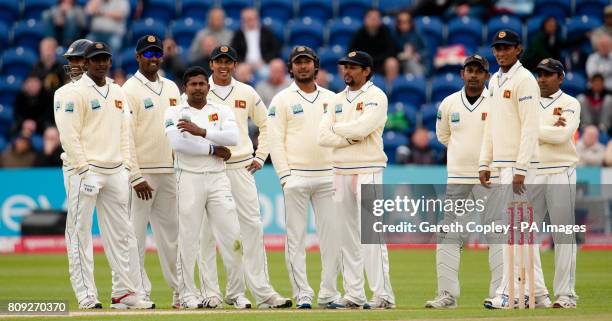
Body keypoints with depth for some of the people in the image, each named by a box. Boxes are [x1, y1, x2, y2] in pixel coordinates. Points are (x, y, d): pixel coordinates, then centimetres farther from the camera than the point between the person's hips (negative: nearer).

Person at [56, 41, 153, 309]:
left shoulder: (118, 93, 15)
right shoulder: (76, 93, -6)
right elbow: (69, 135, -11)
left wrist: (125, 166, 7)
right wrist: (84, 168, -16)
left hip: (115, 171, 7)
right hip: (85, 170, -7)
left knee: (120, 233, 7)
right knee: (80, 232, -5)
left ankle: (123, 292, 12)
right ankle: (86, 295, -5)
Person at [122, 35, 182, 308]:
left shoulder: (171, 88, 15)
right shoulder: (130, 90, -5)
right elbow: (125, 137, -11)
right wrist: (136, 176, -17)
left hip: (169, 172, 6)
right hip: (142, 172, -6)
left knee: (171, 234, 9)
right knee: (136, 235, -5)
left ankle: (180, 290, 13)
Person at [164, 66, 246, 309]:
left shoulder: (222, 111, 11)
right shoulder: (174, 113, 4)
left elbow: (233, 138, -8)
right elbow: (177, 142, -14)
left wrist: (201, 132, -18)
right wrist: (213, 149, -9)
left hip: (218, 179, 2)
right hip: (189, 179, -2)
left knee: (232, 237, -2)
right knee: (188, 238, -2)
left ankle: (236, 292, 7)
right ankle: (187, 293, 6)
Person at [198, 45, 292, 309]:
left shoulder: (247, 93, 11)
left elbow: (265, 125, 22)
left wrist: (260, 157, 12)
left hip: (241, 168, 2)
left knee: (253, 227, -3)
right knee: (206, 231, -3)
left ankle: (262, 291, -2)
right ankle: (210, 293, 1)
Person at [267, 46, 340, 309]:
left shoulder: (331, 98, 14)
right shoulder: (282, 100, 3)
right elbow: (275, 141, -2)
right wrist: (285, 176, -11)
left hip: (327, 177, 3)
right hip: (296, 178, -3)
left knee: (332, 235, 1)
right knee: (296, 238, -3)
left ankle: (328, 293, 6)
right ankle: (302, 294, -1)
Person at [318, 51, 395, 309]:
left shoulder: (375, 97, -3)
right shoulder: (337, 99, 15)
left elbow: (362, 127, -19)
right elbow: (323, 137, 4)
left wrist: (336, 128, -3)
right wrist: (351, 138, -10)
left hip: (368, 171, -7)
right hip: (341, 171, 7)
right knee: (348, 236, 6)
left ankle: (383, 295, -13)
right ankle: (353, 295, 10)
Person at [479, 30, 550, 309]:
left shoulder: (524, 80, -11)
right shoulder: (495, 81, 16)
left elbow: (530, 127, -16)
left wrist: (520, 169, -21)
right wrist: (484, 163, 15)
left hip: (519, 165, -9)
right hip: (502, 164, 9)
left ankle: (510, 293, -8)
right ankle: (538, 293, 13)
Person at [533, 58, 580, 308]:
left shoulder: (570, 104, 2)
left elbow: (562, 135, -14)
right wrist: (550, 129, -11)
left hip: (560, 174, -4)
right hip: (532, 175, 4)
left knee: (563, 235, -5)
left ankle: (565, 294, -4)